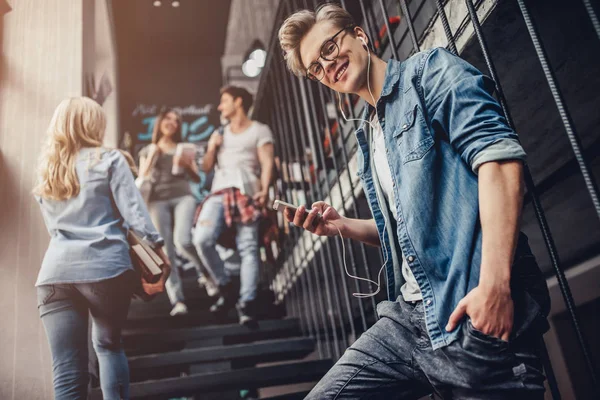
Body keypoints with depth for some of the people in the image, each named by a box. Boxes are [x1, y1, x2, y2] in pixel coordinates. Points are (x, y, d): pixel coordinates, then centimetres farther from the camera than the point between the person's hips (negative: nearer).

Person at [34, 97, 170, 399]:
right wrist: (160, 256, 1)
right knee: (108, 344, 20)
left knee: (66, 372, 3)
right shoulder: (109, 160, 4)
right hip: (105, 267, -3)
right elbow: (135, 215, -4)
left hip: (55, 272, 3)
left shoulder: (45, 171, 19)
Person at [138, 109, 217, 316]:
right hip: (158, 200, 1)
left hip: (183, 197, -1)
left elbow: (197, 178, 13)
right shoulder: (147, 150, 18)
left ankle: (204, 271, 3)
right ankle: (178, 301, -10)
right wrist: (152, 155, -1)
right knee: (166, 252, -9)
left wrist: (186, 165, -6)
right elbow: (141, 179, 8)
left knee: (182, 240, -24)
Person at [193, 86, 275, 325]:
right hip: (219, 193, 4)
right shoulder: (221, 134, 28)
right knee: (202, 239, -17)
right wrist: (211, 148, 6)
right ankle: (225, 287, -4)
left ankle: (247, 302, -13)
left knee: (248, 247, -12)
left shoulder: (259, 130, 12)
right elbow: (206, 168, 25)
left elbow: (267, 163, -1)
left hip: (246, 192, -4)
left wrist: (264, 190, -17)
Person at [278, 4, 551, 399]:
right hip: (407, 319, 8)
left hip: (475, 314, -7)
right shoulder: (368, 136, 21)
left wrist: (495, 283, -25)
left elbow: (499, 155, -16)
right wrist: (342, 225, 10)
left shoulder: (428, 71, 0)